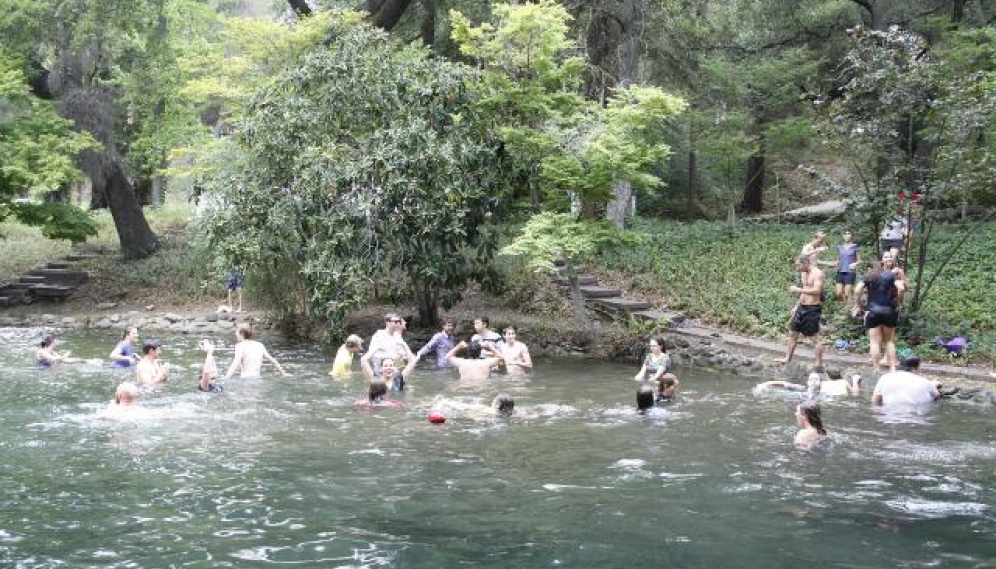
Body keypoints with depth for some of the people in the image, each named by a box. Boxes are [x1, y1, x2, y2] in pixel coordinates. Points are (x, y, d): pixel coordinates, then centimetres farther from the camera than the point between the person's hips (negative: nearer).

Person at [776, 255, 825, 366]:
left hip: (813, 309, -9)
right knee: (792, 332, 14)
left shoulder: (817, 273, -14)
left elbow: (817, 290, -26)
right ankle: (787, 358, 26)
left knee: (815, 337, -5)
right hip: (802, 307, 9)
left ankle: (818, 364, 0)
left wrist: (798, 289, -23)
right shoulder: (804, 273, 13)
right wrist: (797, 306, 22)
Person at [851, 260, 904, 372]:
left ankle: (876, 370, -5)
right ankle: (893, 369, 8)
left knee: (875, 342, -1)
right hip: (889, 310, 2)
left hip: (873, 311, -1)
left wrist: (857, 306, 2)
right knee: (889, 341, 14)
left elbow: (857, 291, -7)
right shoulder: (890, 275, 9)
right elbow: (901, 288, -6)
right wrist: (896, 301, 7)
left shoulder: (868, 277, 8)